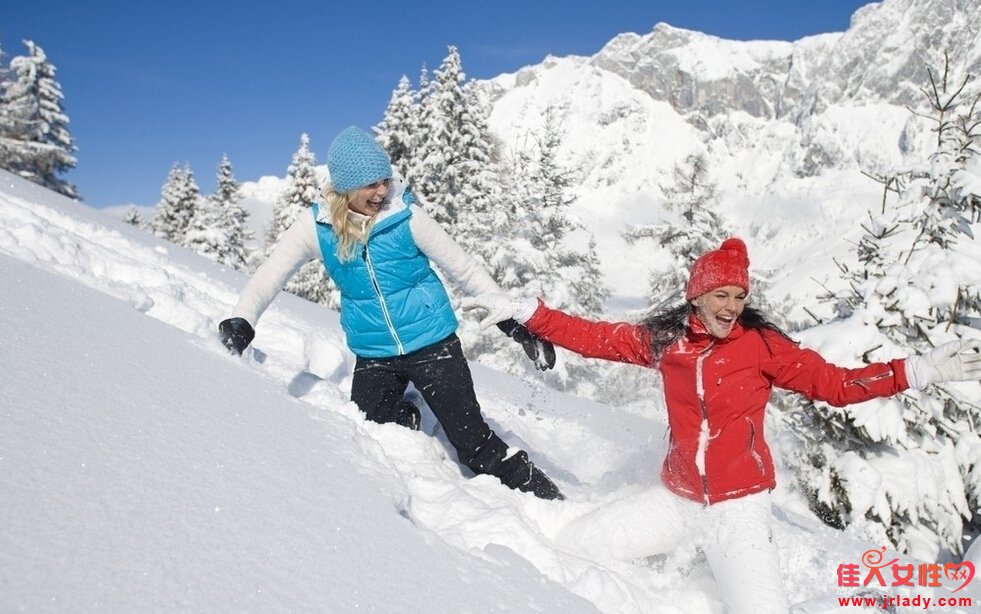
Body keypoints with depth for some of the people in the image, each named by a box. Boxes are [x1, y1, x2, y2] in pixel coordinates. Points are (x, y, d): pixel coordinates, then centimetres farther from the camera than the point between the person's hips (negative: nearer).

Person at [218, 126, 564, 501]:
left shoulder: (405, 216, -12)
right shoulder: (317, 226, -6)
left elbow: (465, 269, -6)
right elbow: (270, 275, -5)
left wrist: (516, 324, -8)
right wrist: (241, 321, -23)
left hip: (432, 342, -3)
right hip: (373, 355, 3)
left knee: (473, 442, -6)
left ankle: (545, 499, 12)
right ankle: (405, 420, 35)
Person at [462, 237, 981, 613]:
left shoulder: (762, 344, -9)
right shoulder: (666, 339, -3)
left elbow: (836, 384, -9)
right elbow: (594, 337, -2)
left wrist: (921, 370, -18)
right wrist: (521, 310, -6)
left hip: (739, 507, -3)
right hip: (678, 498, 4)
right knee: (571, 543, 7)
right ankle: (693, 550, 23)